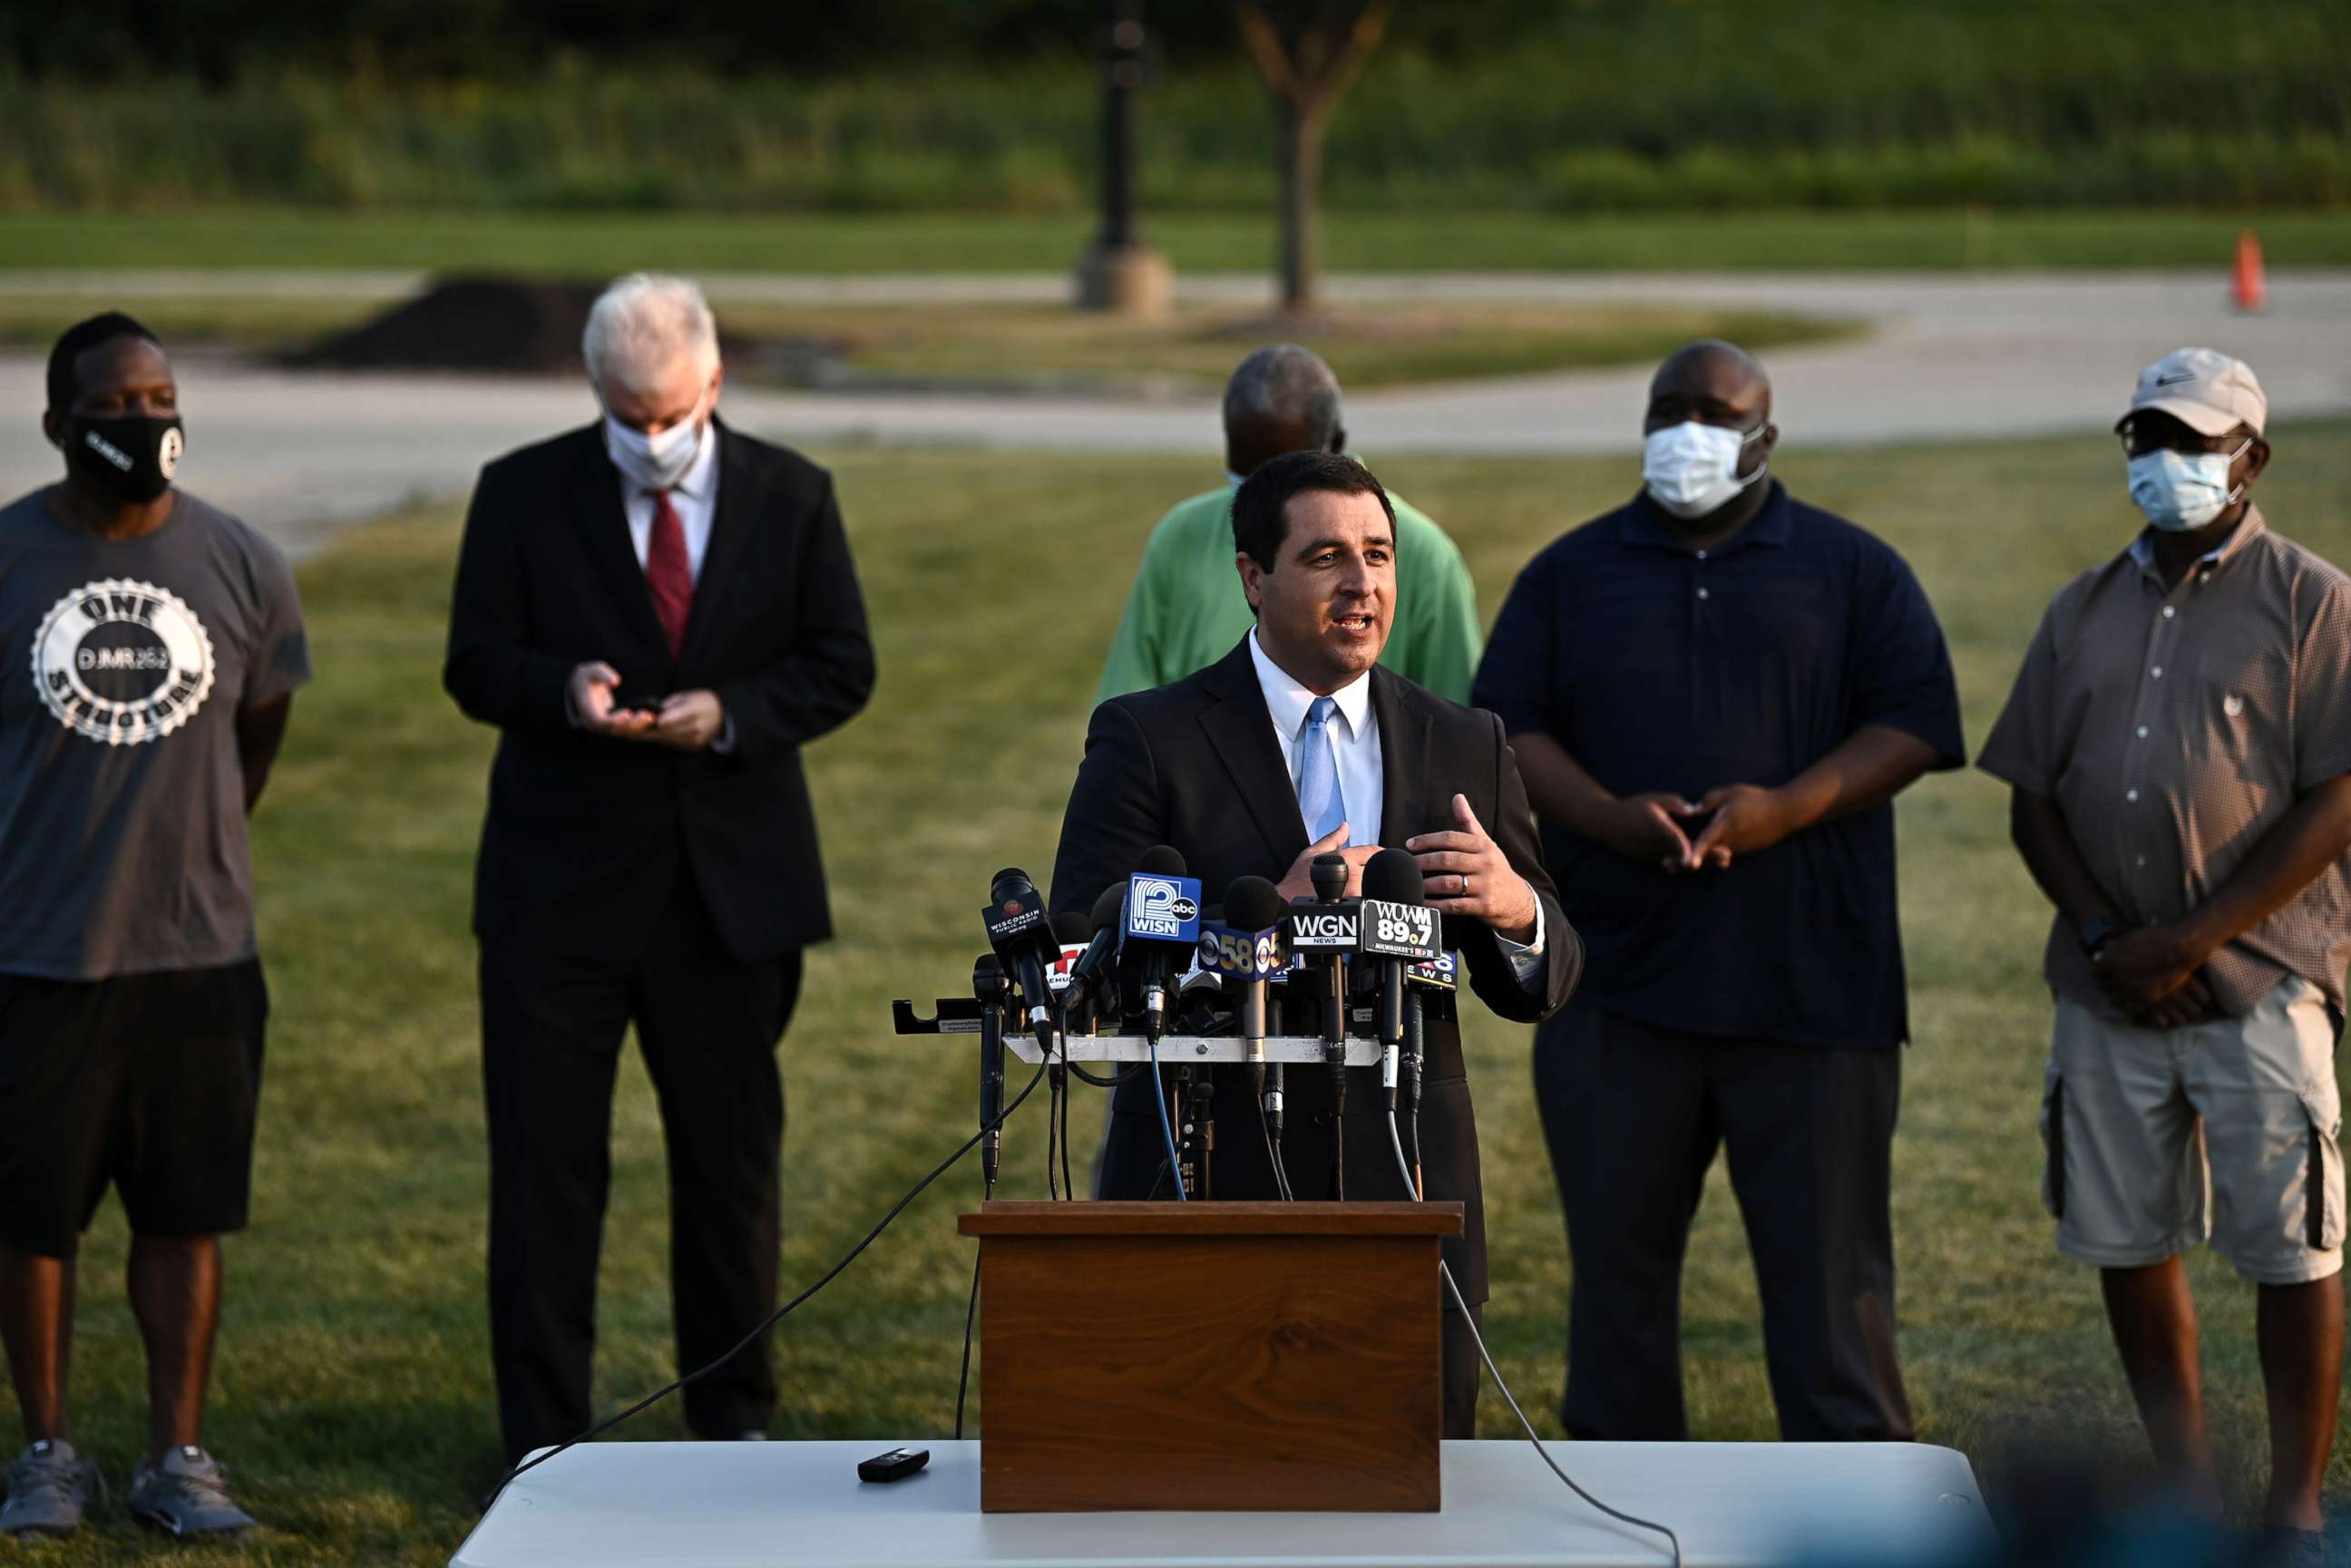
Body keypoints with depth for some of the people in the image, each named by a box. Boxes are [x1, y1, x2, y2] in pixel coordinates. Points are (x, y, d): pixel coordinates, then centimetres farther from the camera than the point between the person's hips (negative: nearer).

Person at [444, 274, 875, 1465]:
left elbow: (841, 667, 3)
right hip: (562, 880, -1)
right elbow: (474, 666, -1)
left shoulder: (791, 497, 4)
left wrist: (730, 715, -16)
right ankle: (543, 1436, 7)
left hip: (733, 880, 1)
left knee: (732, 1155, 10)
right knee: (544, 1160, -1)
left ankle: (732, 1411, 25)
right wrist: (562, 690, -22)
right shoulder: (524, 495, 0)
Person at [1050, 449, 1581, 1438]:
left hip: (1408, 1201, 3)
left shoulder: (1465, 750, 10)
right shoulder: (1148, 741, -1)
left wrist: (1516, 911, -11)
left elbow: (1543, 988, 12)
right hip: (1206, 1199, -3)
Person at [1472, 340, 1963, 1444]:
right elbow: (1507, 727, 6)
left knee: (1826, 1250, -1)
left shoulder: (1852, 571, 8)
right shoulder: (1570, 576, 13)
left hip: (1808, 977, -2)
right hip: (1618, 980, 2)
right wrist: (1608, 816, -13)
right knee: (1617, 1248, 7)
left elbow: (1912, 723, 1)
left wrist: (1788, 807, -16)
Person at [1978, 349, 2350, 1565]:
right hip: (2108, 992, 5)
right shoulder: (2085, 612, 12)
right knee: (2125, 1242, 8)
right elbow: (2032, 801, 10)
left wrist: (2189, 941, -15)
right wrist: (2104, 937, -6)